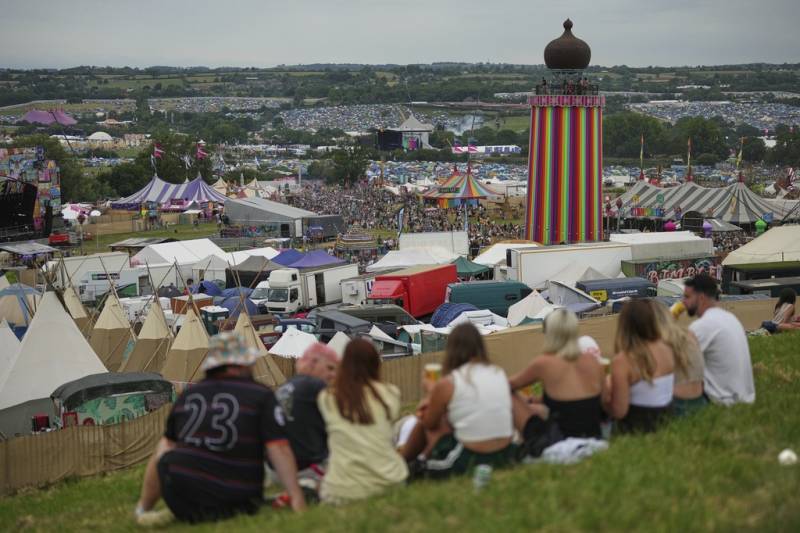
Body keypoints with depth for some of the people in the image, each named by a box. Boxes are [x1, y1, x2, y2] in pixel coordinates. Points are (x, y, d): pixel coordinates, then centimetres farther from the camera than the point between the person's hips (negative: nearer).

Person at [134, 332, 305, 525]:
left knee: (163, 447, 28)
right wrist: (296, 496, -10)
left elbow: (170, 442, 26)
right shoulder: (261, 396, -2)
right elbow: (279, 449, -11)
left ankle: (142, 509, 33)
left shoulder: (187, 395, 10)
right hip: (239, 501, -3)